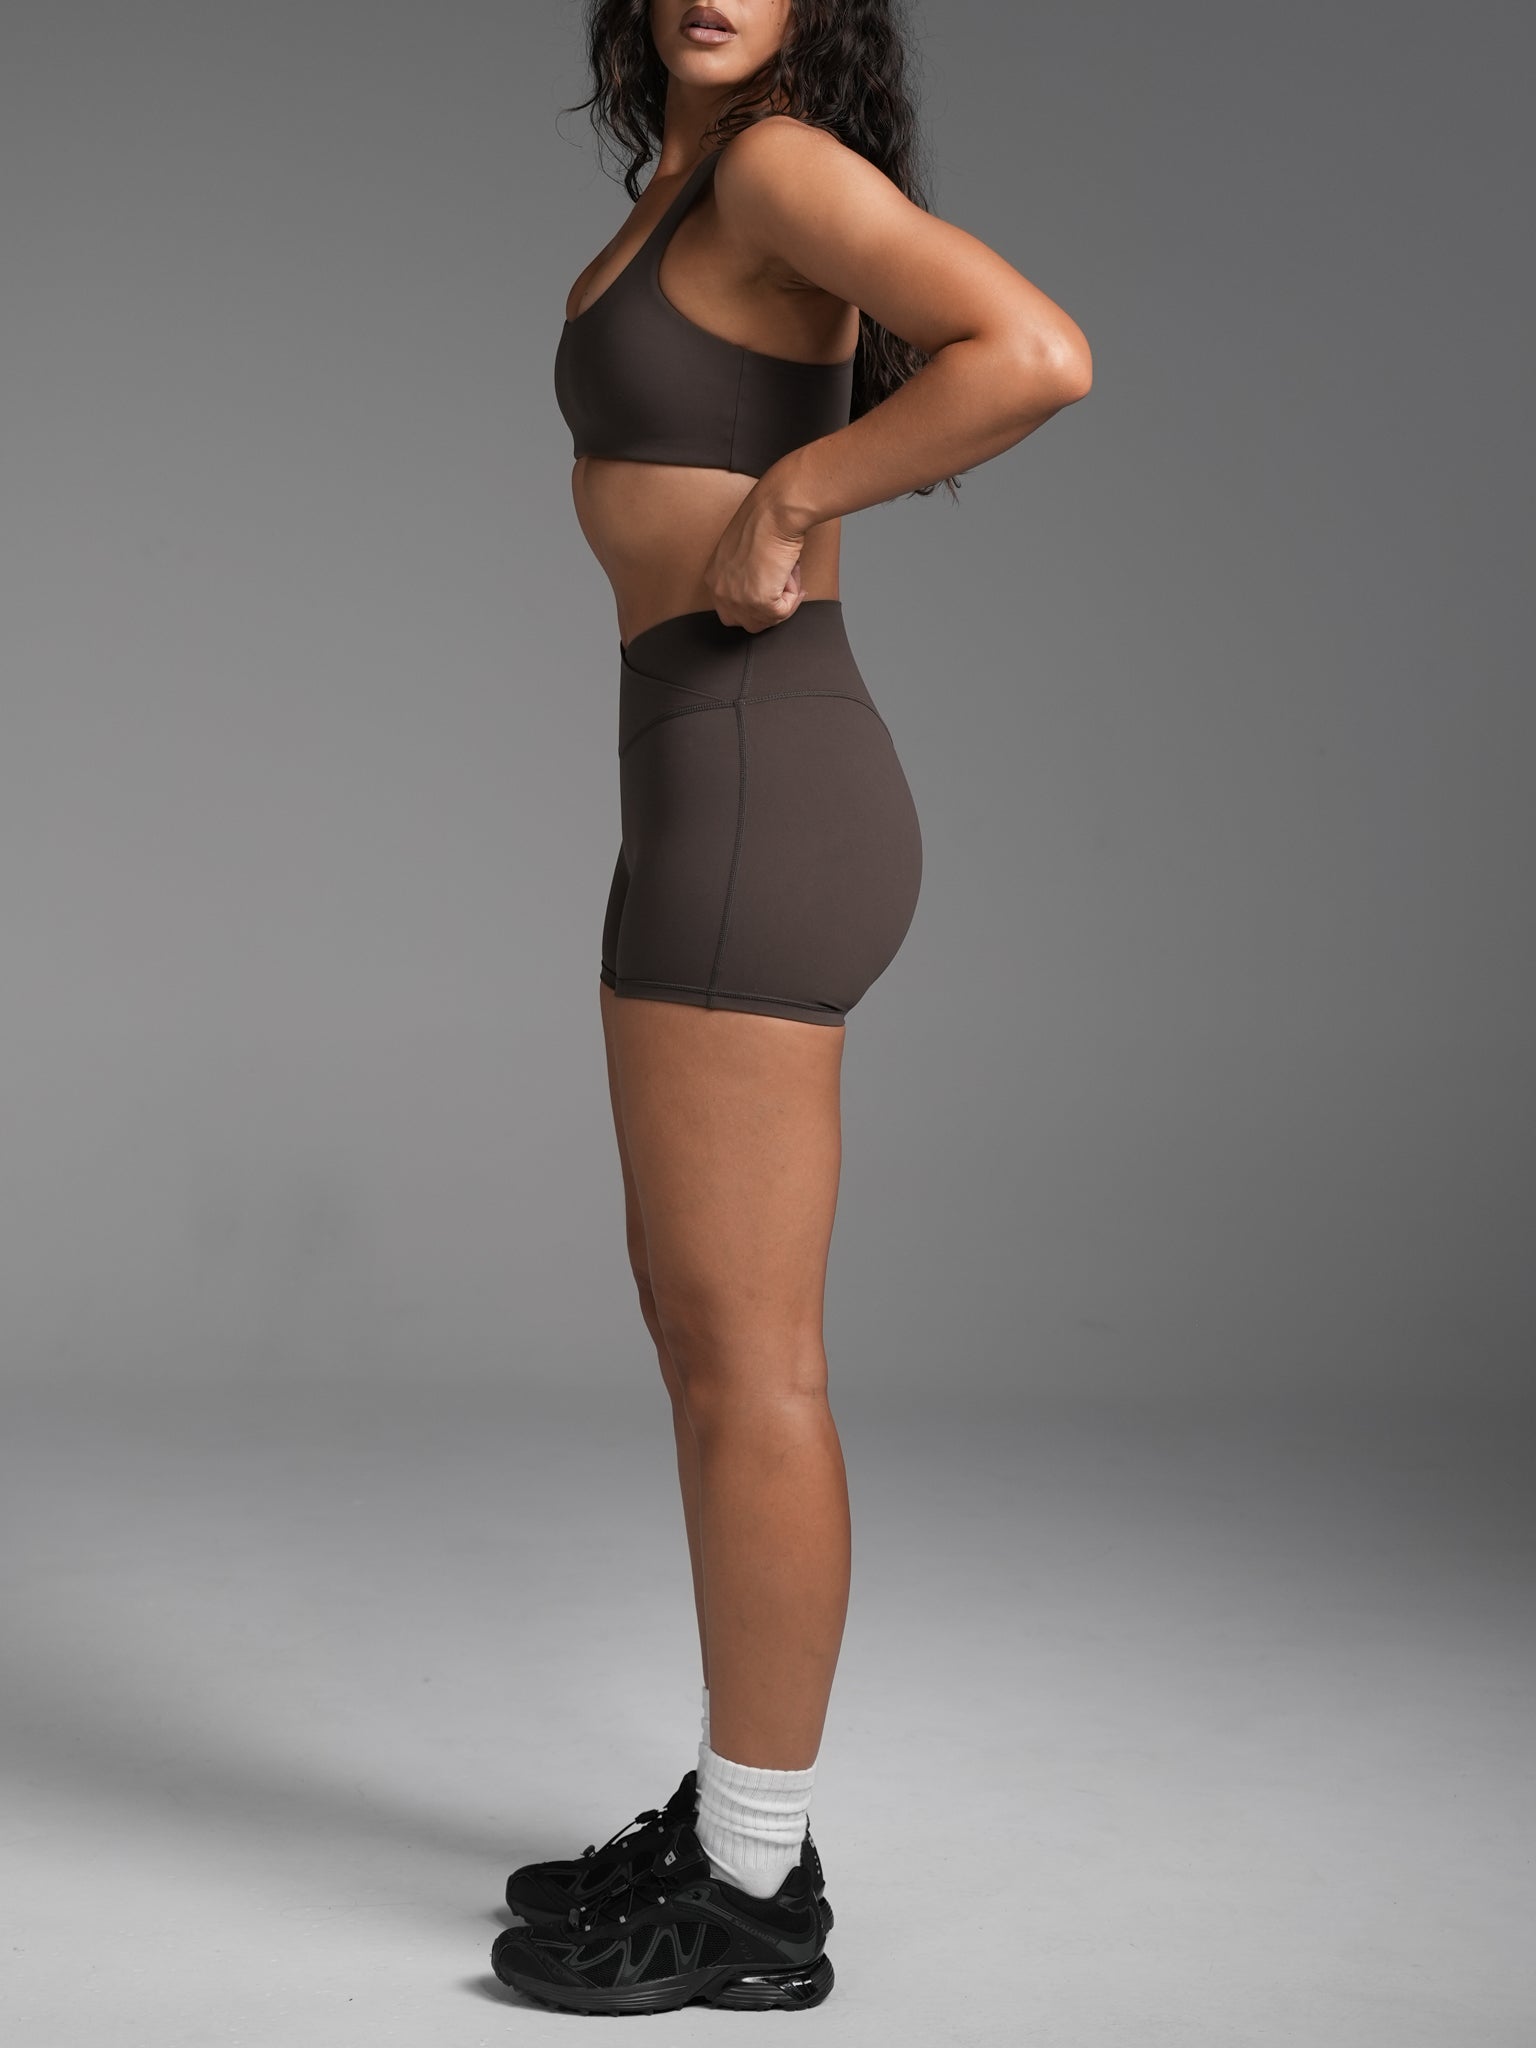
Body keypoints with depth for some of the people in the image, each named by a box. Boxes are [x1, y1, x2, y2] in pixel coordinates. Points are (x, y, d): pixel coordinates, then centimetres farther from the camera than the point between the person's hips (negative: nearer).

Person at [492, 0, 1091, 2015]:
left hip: (755, 798, -10)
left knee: (740, 1353, -4)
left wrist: (781, 504, -15)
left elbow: (1040, 355, -24)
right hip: (744, 796, 10)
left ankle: (750, 1895, 8)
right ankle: (745, 1824, 23)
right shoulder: (701, 191, 21)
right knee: (706, 1324, 13)